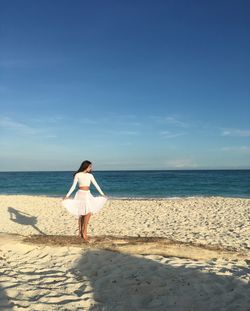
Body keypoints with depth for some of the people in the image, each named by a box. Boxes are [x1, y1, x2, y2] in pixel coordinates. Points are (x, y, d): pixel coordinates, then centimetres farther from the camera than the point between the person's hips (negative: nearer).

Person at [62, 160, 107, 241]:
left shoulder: (90, 175, 10)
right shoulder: (78, 175, -1)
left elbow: (96, 185, 12)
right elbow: (73, 186, -2)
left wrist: (102, 194, 11)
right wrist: (67, 195, -9)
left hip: (88, 195, 4)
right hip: (81, 194, -4)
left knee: (88, 213, -7)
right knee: (81, 214, -3)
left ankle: (83, 231, 2)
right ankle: (80, 231, 9)